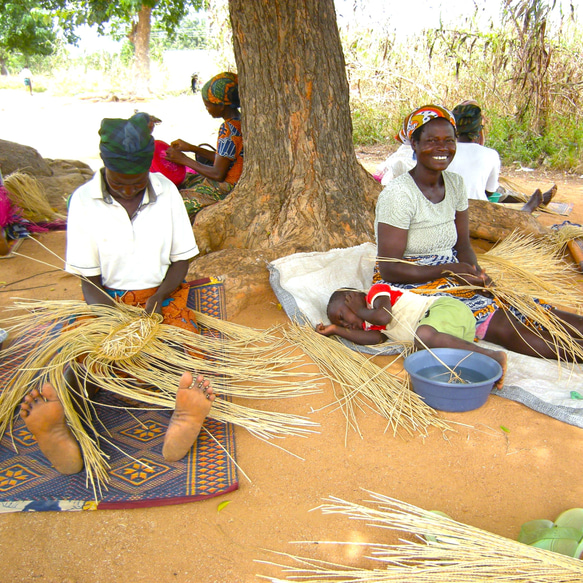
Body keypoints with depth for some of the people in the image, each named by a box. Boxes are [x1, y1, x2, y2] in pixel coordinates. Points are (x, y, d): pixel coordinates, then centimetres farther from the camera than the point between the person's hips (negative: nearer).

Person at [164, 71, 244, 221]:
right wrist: (192, 148, 13)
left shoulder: (228, 130, -24)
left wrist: (184, 160, -11)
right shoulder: (239, 121, 6)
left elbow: (218, 174, -22)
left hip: (225, 189, -10)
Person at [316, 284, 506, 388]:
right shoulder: (371, 323, 25)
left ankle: (491, 356, -36)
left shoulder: (377, 291, 2)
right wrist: (336, 330, 10)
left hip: (447, 307, -9)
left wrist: (361, 311, 3)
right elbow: (377, 338, 4)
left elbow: (385, 317, -16)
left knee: (423, 337, -36)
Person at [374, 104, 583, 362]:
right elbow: (389, 269, -17)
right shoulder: (398, 194, -16)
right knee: (501, 325, -24)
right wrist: (450, 269, -21)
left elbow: (463, 245, 11)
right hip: (409, 288, -7)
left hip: (450, 279, 7)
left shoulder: (455, 183, 7)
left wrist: (476, 273, -10)